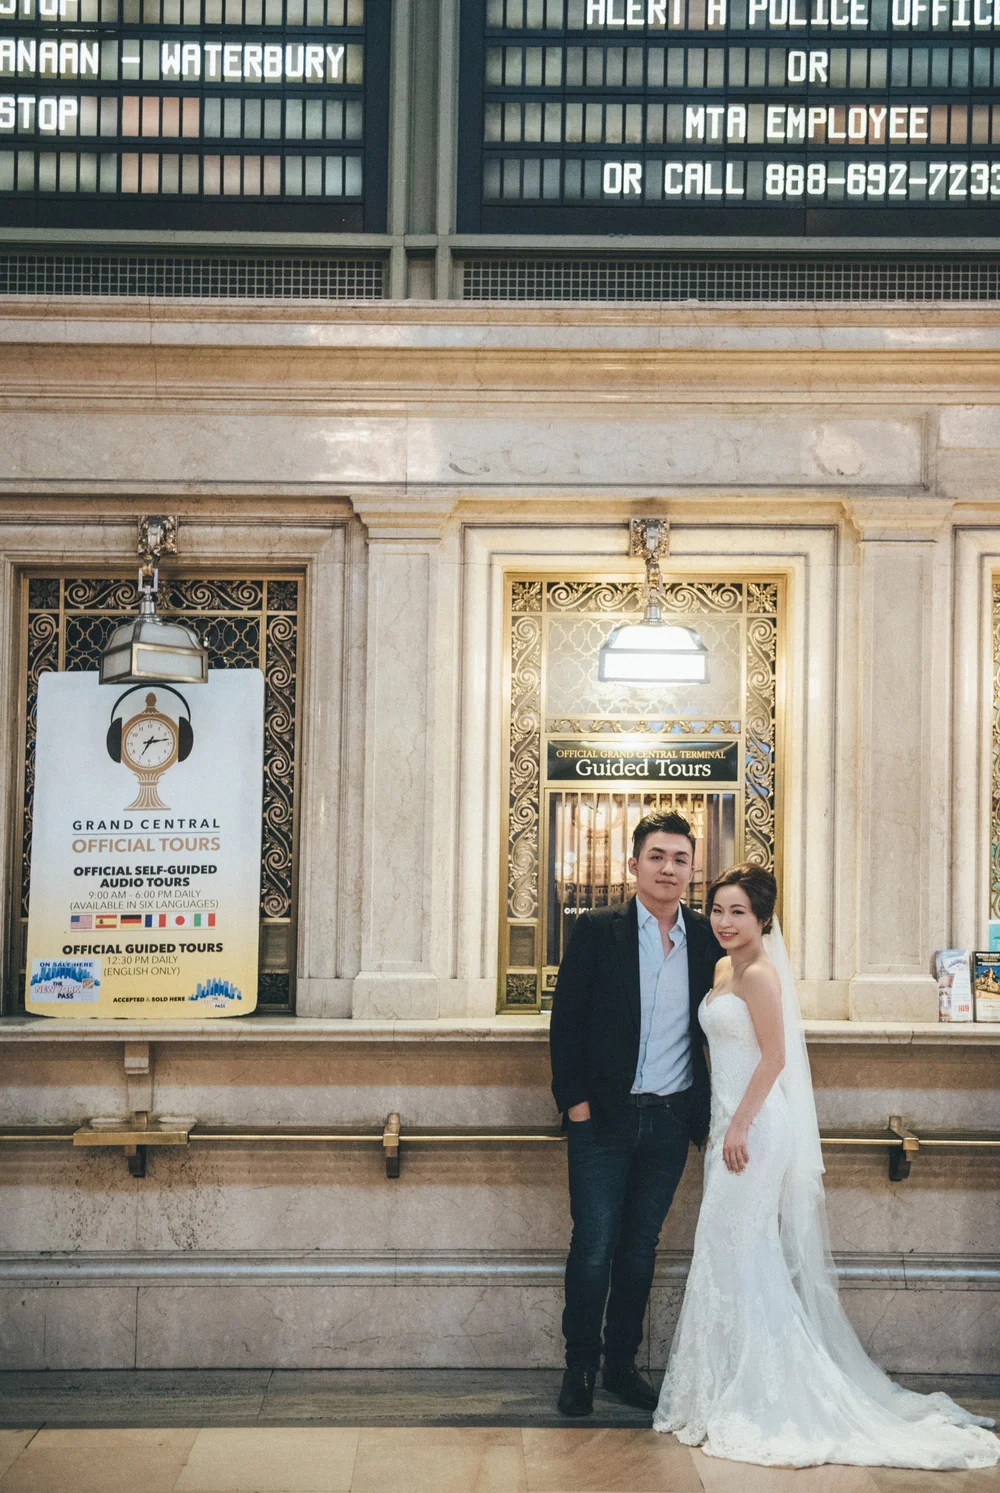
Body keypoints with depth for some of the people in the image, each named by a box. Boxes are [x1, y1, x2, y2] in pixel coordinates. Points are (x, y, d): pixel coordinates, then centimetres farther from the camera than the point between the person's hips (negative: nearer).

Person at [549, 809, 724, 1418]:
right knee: (595, 1246, 0)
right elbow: (566, 1020, -4)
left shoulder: (707, 939, 4)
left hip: (671, 1119, 3)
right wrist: (574, 1100, -9)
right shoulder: (598, 930, -4)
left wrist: (712, 1111, 4)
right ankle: (580, 1367, 15)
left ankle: (623, 1363, 24)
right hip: (604, 1118, -3)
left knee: (641, 1247, 12)